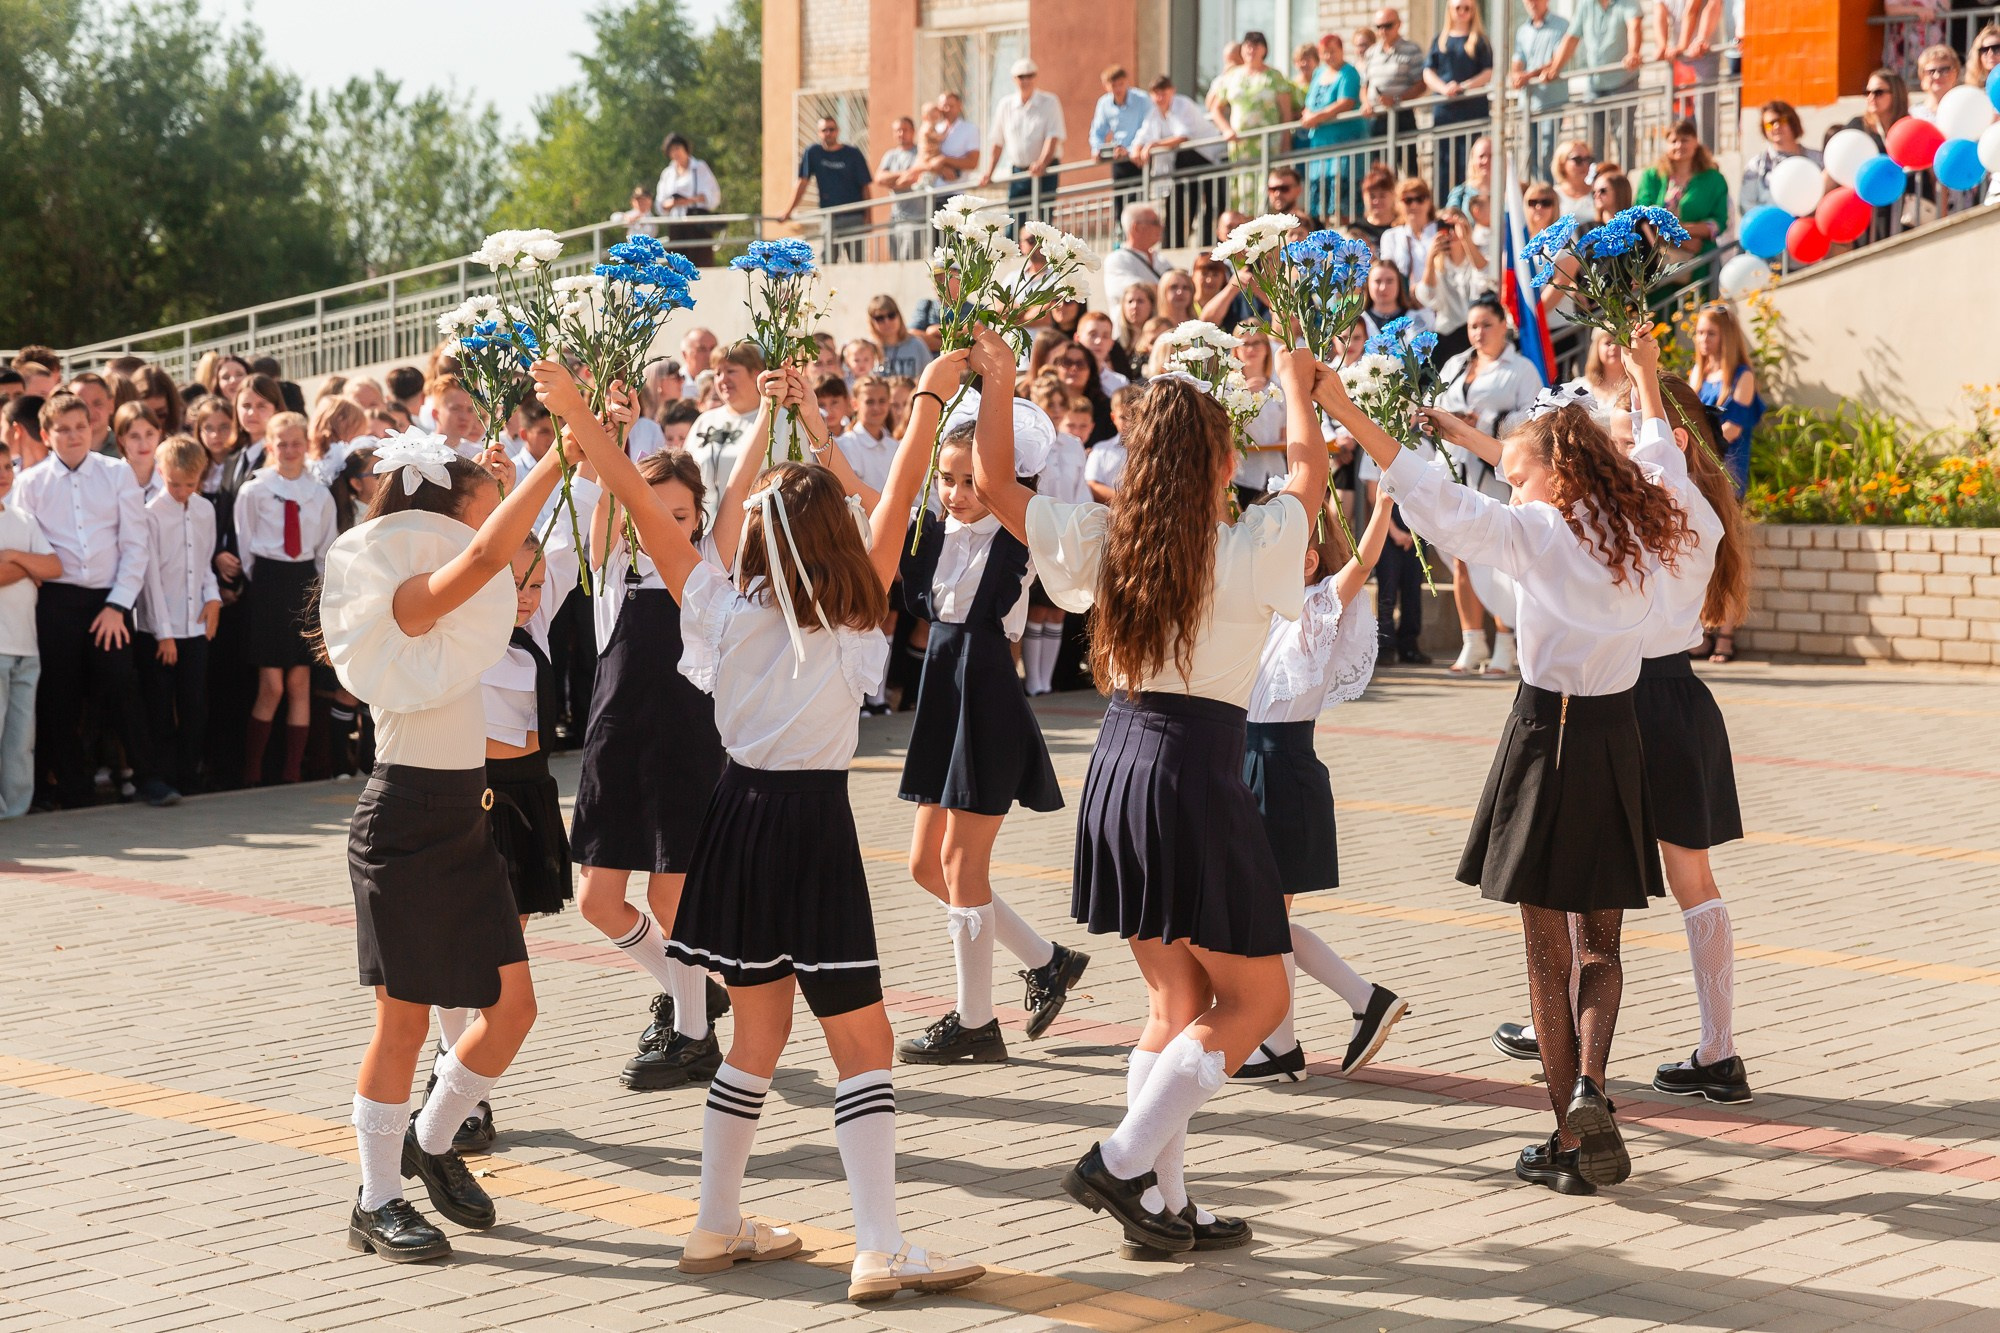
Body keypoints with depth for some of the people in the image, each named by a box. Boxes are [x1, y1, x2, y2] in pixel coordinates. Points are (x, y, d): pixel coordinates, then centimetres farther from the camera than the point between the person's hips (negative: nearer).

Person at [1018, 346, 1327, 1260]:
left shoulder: (1102, 541, 3)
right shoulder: (1250, 548, -8)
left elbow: (991, 482, 14)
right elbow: (1309, 474, 12)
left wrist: (996, 386, 22)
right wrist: (1297, 387, 28)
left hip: (1118, 765, 6)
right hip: (1197, 773, -6)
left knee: (1176, 1001, 16)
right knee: (1254, 1001, 8)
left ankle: (1160, 1203, 17)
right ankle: (1123, 1160, -3)